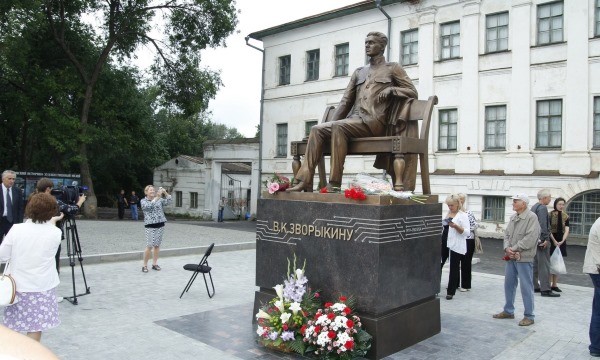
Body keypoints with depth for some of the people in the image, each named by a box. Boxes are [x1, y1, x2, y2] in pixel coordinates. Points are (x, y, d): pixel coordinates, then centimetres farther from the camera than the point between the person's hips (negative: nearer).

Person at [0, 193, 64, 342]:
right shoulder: (55, 233, -10)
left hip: (18, 286, 1)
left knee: (12, 328, 16)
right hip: (43, 287, -1)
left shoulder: (16, 230, -11)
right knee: (35, 329, 6)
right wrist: (52, 222, 27)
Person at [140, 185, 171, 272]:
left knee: (157, 245, 8)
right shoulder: (143, 201, 0)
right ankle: (145, 265, 2)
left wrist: (165, 192, -16)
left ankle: (154, 264, 16)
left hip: (160, 225, 4)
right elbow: (149, 206, -19)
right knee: (149, 246, -8)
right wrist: (157, 197, -28)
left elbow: (168, 201, -2)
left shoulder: (159, 199, 10)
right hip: (150, 226, -4)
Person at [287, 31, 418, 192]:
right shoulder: (358, 72, 27)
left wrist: (391, 89, -8)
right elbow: (346, 102, 21)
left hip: (374, 120, -6)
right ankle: (305, 180, -26)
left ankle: (335, 183, -35)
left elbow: (412, 91, 10)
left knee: (338, 126, -34)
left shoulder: (392, 68, 14)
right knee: (317, 129, -18)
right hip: (354, 119, 6)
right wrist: (331, 123, 8)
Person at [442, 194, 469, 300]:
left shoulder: (463, 215, -5)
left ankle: (450, 292, 6)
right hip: (447, 244, 6)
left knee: (454, 268, 0)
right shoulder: (448, 214, 14)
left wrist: (456, 226, -24)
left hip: (457, 246, -5)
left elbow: (466, 232, -12)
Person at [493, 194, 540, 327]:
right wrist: (507, 248, -6)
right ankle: (508, 311, 30)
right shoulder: (513, 217, 13)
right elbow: (507, 234, 12)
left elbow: (529, 239, -20)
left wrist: (513, 249, -15)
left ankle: (529, 316, 12)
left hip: (524, 258, -8)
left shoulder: (531, 217, -13)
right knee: (509, 284, 16)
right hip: (510, 257, 8)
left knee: (526, 287, 1)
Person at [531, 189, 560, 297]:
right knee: (544, 264, -8)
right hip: (541, 239, -10)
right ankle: (545, 289, -8)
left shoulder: (534, 207, 15)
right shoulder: (542, 208, -13)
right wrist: (546, 239, -21)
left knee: (535, 264, 13)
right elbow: (543, 224, -21)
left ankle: (534, 286, 19)